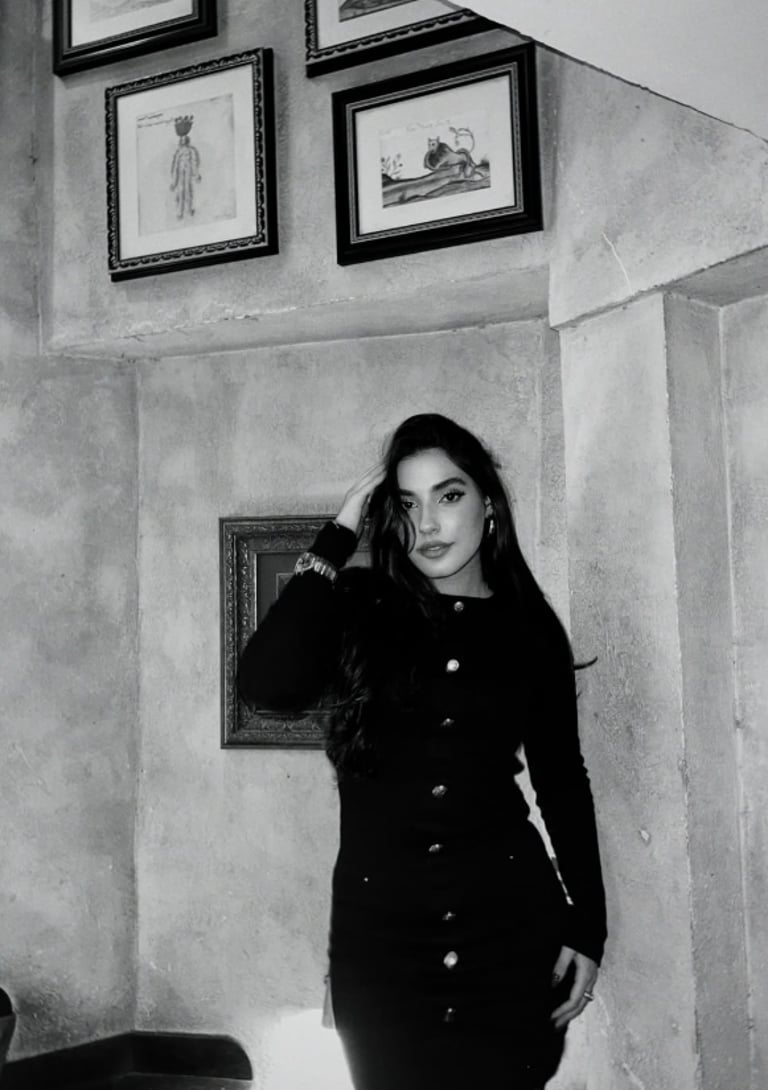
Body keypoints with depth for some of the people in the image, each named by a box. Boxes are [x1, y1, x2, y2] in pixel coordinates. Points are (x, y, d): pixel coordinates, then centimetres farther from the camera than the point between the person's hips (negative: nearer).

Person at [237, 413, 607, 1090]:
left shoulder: (530, 630, 3)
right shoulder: (358, 609, -1)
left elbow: (563, 782, 10)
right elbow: (265, 684, -21)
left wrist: (588, 928, 8)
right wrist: (338, 538, -15)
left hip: (512, 920, 1)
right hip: (379, 926, 0)